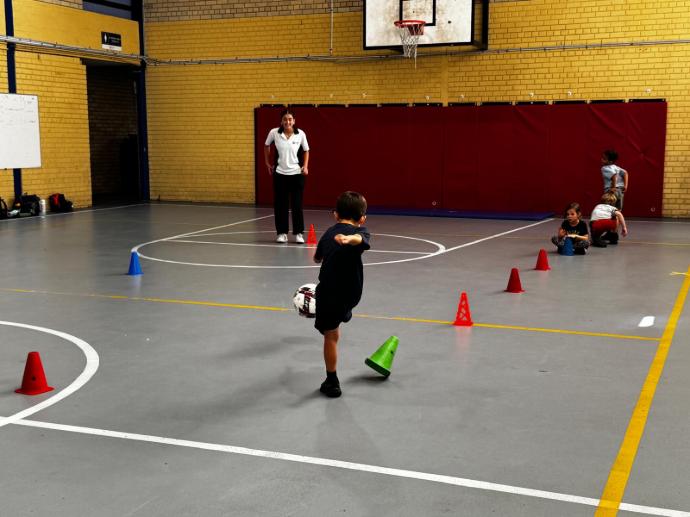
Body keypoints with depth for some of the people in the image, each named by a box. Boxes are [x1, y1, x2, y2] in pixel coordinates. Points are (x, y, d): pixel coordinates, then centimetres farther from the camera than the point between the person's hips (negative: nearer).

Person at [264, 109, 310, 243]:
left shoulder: (301, 134, -7)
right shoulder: (274, 133, -7)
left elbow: (306, 151, 8)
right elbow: (267, 146, 13)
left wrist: (305, 166, -3)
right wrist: (268, 163, 12)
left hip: (297, 173, -1)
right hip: (280, 173, 1)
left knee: (297, 204, 0)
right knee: (280, 204, 3)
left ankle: (298, 233, 10)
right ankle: (281, 233, 14)